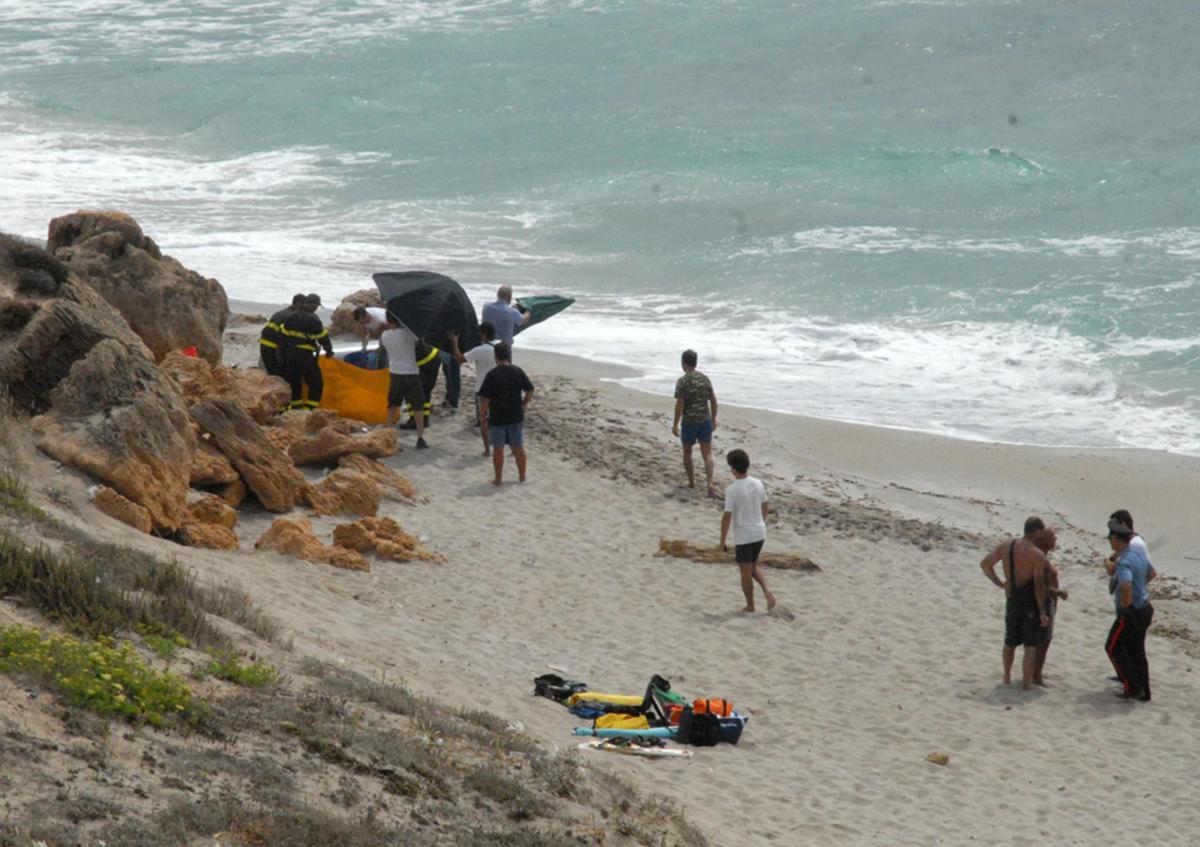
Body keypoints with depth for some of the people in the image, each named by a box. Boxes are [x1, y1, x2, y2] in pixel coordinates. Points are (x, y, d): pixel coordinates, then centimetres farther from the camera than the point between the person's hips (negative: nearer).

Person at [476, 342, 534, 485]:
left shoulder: (492, 375, -15)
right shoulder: (518, 372, -4)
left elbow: (485, 398, -16)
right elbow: (530, 391, 2)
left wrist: (482, 414, -3)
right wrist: (523, 405, 14)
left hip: (497, 418, -4)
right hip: (516, 417, 4)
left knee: (498, 449, 6)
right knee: (518, 447, 15)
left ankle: (498, 479, 12)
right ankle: (522, 476, 24)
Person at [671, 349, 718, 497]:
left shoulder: (682, 381, -11)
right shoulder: (705, 379, 4)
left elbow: (679, 405, -14)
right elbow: (713, 400, 8)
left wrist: (675, 425, -8)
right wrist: (713, 419, 19)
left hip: (689, 422, -3)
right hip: (705, 421, 3)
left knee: (687, 452, 19)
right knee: (707, 453, 1)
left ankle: (691, 482, 24)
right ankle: (710, 484, -16)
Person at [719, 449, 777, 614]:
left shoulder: (732, 489, -18)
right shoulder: (758, 484, -1)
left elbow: (727, 517, -17)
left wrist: (722, 541, -7)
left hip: (743, 536, -6)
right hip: (759, 533, 6)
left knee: (746, 571, 8)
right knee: (753, 565, 24)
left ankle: (750, 606, 18)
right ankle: (767, 591, 5)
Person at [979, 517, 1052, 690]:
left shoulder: (1005, 546, 0)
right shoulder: (1037, 555, -18)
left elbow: (985, 563, 5)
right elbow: (1038, 586, -20)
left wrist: (999, 583, 10)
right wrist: (1042, 612, -16)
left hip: (1011, 602, 6)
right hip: (1030, 604, -6)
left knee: (1010, 642, 21)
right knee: (1030, 646, 3)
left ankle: (1007, 676, 34)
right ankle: (1027, 681, 2)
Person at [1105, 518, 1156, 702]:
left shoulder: (1123, 562, -25)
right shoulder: (1139, 552, 3)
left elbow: (1126, 586, -41)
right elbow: (1152, 573, 21)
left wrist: (1125, 604, -23)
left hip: (1130, 613, -9)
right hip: (1144, 609, 9)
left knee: (1113, 647, 5)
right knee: (1137, 651, 17)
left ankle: (1132, 687, 3)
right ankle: (1143, 692, 22)